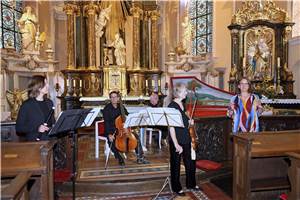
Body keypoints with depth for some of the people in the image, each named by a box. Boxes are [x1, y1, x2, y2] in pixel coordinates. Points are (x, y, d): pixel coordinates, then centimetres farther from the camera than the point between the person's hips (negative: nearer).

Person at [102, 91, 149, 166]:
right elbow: (106, 122, -17)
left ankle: (140, 158, -2)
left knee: (136, 136, -9)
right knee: (111, 140, -35)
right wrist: (109, 134, -30)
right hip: (111, 130, -4)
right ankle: (119, 158, -13)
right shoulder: (107, 108, -9)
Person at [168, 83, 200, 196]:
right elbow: (171, 127, -20)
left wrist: (189, 122, 2)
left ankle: (191, 184, 37)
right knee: (176, 164, 8)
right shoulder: (172, 106, -17)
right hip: (176, 140, -8)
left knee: (190, 162, 18)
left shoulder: (182, 104, 8)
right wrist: (176, 144, -23)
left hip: (186, 139, 8)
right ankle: (176, 188, 26)